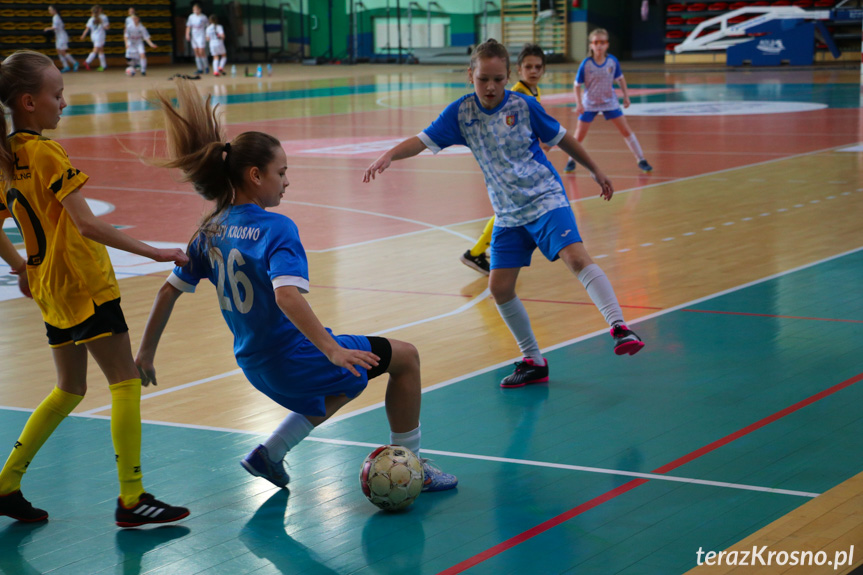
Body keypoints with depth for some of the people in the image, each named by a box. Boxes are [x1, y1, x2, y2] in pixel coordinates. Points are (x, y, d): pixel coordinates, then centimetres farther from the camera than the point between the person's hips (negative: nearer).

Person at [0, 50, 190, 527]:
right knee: (125, 382, -2)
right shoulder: (45, 153, -17)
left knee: (70, 389, 19)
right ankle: (131, 500, -2)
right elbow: (85, 224, -25)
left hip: (51, 288, 9)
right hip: (84, 286, -9)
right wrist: (152, 252, -24)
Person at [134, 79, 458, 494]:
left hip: (255, 366, 8)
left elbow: (169, 290, 7)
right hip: (294, 359, -8)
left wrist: (146, 353, 16)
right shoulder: (276, 229, -19)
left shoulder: (212, 230, 3)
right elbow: (286, 296, -34)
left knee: (344, 385, 34)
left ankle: (270, 453, 24)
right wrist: (333, 350, -39)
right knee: (404, 356, 8)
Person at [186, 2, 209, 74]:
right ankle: (200, 69, 6)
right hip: (194, 36, 4)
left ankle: (206, 67, 3)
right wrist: (187, 35, -1)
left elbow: (207, 27, 6)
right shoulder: (191, 17, 10)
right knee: (197, 53, 2)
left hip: (201, 36, -4)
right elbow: (188, 26, 12)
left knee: (201, 52, -14)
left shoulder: (203, 17, -1)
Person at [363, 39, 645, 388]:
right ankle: (533, 362, 16)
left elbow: (560, 138, 6)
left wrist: (595, 171, 14)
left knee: (576, 257, -27)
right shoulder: (461, 112, -3)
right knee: (499, 287, 1)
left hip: (545, 199, -4)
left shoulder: (523, 105, -8)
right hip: (508, 213, 4)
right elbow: (423, 140, -8)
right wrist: (389, 155, -27)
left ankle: (619, 328, -28)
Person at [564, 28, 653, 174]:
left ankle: (641, 160, 10)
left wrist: (626, 95, 2)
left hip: (610, 102, 1)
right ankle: (571, 161, 23)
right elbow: (577, 85, -10)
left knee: (626, 131, 0)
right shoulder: (586, 64, -17)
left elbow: (620, 78, 6)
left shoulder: (613, 61, -11)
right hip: (589, 104, -1)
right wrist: (579, 104, -19)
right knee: (579, 136, -1)